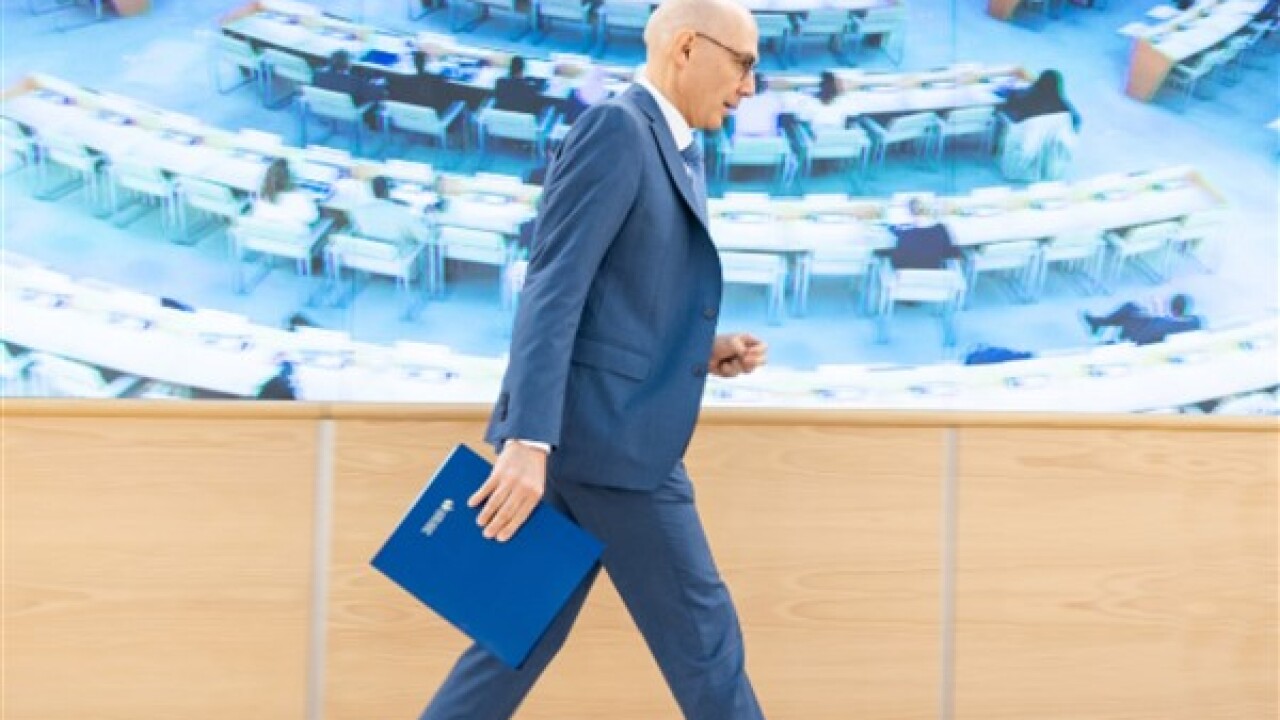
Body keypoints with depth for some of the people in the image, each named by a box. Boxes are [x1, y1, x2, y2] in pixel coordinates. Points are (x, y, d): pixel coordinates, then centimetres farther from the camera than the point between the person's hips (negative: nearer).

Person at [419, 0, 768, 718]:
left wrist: (704, 349, 7)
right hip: (603, 433, -10)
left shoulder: (675, 155, 19)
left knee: (526, 636, 12)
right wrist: (529, 441, -26)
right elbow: (553, 290, -20)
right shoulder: (616, 127, -11)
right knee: (703, 638, 2)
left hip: (596, 434, 10)